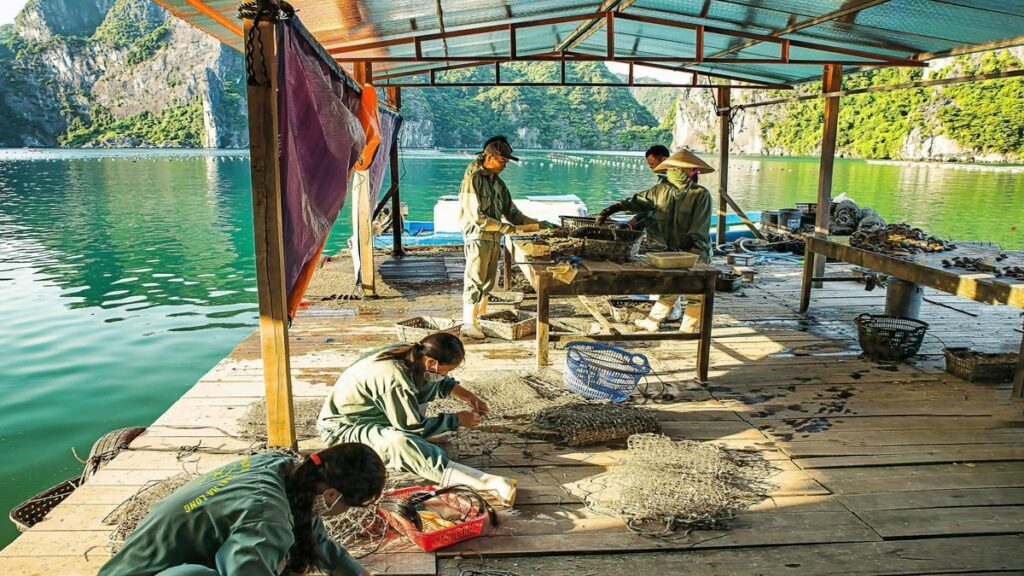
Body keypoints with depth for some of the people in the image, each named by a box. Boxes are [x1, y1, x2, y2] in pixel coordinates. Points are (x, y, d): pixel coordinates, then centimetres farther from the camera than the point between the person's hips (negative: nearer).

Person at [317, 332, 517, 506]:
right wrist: (457, 420, -13)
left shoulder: (411, 354, -9)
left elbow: (442, 382, 13)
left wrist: (468, 396, 0)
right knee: (400, 443, -38)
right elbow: (414, 427, -22)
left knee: (430, 383, 2)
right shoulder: (394, 378, -34)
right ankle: (486, 482, -45)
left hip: (371, 410, 9)